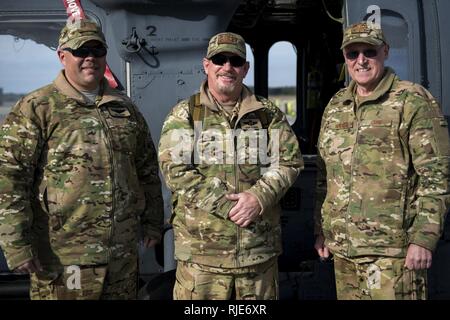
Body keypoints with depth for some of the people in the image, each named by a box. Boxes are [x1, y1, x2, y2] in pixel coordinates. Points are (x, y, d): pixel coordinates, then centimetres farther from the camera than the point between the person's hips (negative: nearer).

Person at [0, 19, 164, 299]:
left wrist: (152, 222, 15)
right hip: (62, 257, -5)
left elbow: (147, 170, 17)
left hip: (124, 253, 5)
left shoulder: (125, 108, 12)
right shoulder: (36, 108, -5)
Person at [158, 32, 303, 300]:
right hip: (201, 247, -2)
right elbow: (175, 170, -8)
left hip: (260, 246, 3)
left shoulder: (268, 113, 10)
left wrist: (259, 197, -14)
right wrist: (226, 206, -15)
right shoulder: (184, 114, 3)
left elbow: (289, 161, 3)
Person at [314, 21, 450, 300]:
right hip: (341, 245, 6)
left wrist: (424, 238, -14)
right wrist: (321, 230, 15)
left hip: (392, 248, -5)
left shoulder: (413, 101, -5)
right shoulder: (335, 107, 13)